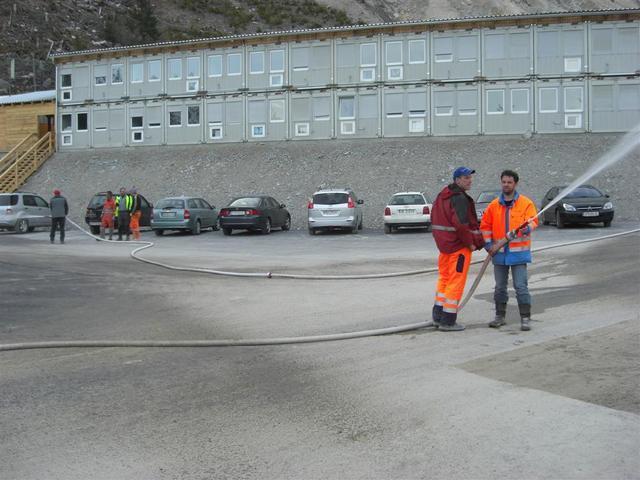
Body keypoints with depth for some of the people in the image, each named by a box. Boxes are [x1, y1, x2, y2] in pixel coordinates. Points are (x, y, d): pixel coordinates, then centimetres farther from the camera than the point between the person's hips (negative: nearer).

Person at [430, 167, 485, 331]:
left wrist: (442, 239, 16)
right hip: (459, 245, -9)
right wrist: (470, 243, -14)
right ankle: (448, 321, 0)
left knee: (444, 278, 18)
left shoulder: (442, 196, 13)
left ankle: (438, 316, 24)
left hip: (444, 243, 9)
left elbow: (434, 218, 18)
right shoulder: (460, 198, -18)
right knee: (456, 282, -2)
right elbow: (461, 224, -27)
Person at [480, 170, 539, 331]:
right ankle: (500, 316, 23)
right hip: (499, 253, 4)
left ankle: (525, 318, 0)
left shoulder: (526, 203, -1)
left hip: (518, 253, -3)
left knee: (521, 286, -6)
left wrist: (527, 229, -33)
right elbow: (485, 226, 11)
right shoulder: (494, 205, 8)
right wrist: (489, 245, 2)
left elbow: (533, 221, -11)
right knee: (500, 287, 12)